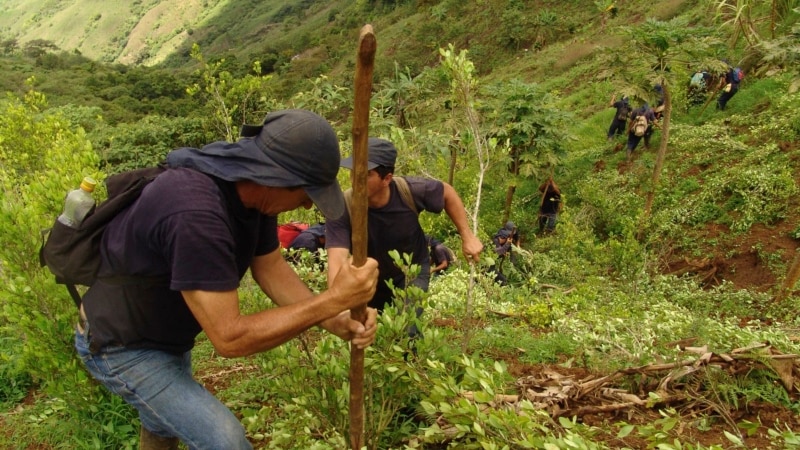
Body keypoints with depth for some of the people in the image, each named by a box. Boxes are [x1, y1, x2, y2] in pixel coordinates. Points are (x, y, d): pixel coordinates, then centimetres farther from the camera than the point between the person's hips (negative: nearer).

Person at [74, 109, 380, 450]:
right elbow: (230, 338, -38)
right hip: (122, 346, -8)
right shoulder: (196, 214, -41)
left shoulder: (253, 185, -14)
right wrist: (333, 299, -37)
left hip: (168, 331, 9)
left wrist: (333, 321, -20)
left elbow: (270, 267, -7)